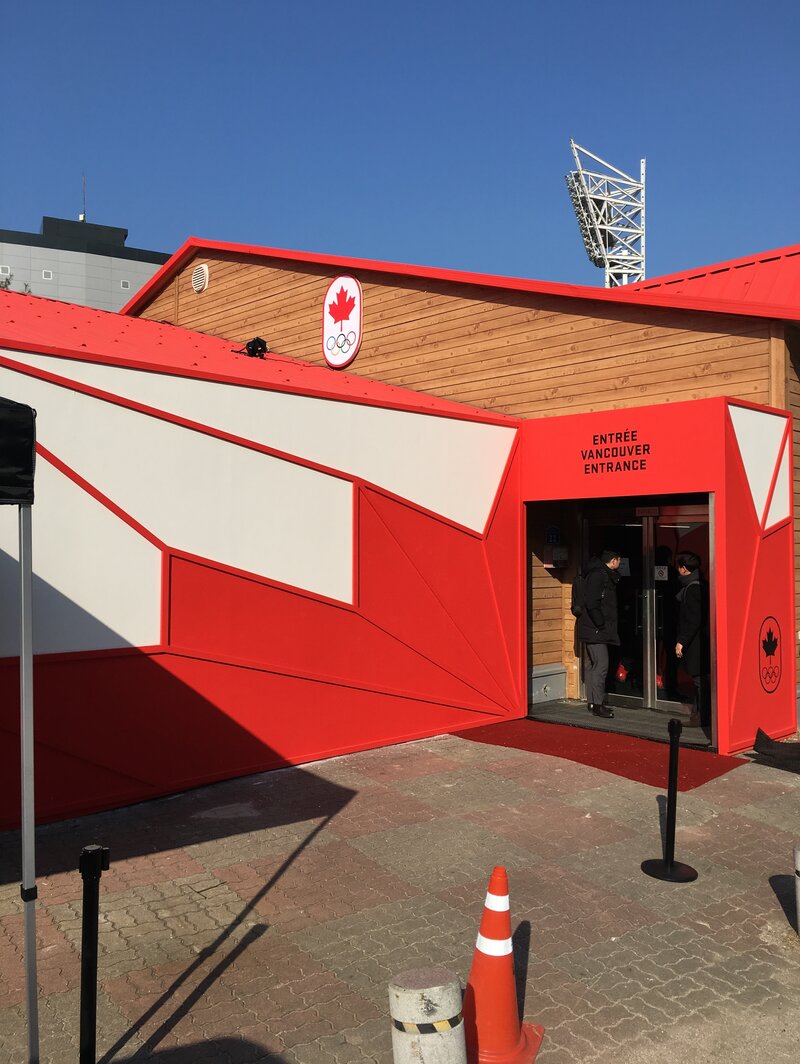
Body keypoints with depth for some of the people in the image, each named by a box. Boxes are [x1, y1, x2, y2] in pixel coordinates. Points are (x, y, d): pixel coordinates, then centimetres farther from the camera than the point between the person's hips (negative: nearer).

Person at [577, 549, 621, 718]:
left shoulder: (605, 575, 17)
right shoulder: (597, 575, -15)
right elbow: (591, 602, -23)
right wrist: (600, 623, -19)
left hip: (598, 630, 11)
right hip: (595, 629, -11)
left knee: (593, 665, 14)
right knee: (601, 665, -10)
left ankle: (593, 702, 21)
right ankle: (597, 704, -6)